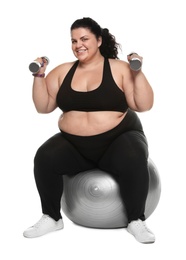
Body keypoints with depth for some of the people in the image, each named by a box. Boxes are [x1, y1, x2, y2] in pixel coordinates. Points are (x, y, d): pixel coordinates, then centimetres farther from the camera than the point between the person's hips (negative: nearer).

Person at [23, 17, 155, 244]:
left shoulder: (120, 69, -1)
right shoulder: (62, 72, 9)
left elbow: (144, 106, -6)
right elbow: (43, 107, 9)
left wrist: (137, 73, -16)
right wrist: (39, 76, -2)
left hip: (119, 139, -3)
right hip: (74, 145, 3)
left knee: (133, 161, -34)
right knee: (44, 157, -24)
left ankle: (136, 221, -14)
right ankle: (51, 218, -5)